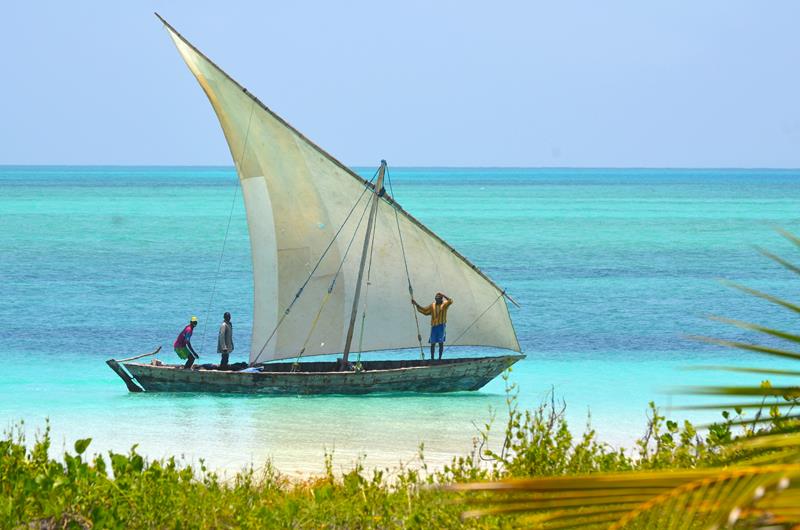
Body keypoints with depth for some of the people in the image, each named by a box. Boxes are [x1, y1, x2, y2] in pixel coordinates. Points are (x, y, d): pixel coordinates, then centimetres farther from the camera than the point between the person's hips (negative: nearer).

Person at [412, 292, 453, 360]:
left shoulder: (444, 304, 3)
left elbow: (450, 301, -15)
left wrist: (443, 295, -13)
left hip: (441, 326, -3)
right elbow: (424, 310, 20)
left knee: (441, 343, -3)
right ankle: (432, 358, 11)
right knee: (433, 343, 4)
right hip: (434, 326, 3)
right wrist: (416, 304, 17)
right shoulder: (432, 306, 13)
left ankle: (440, 358, 2)